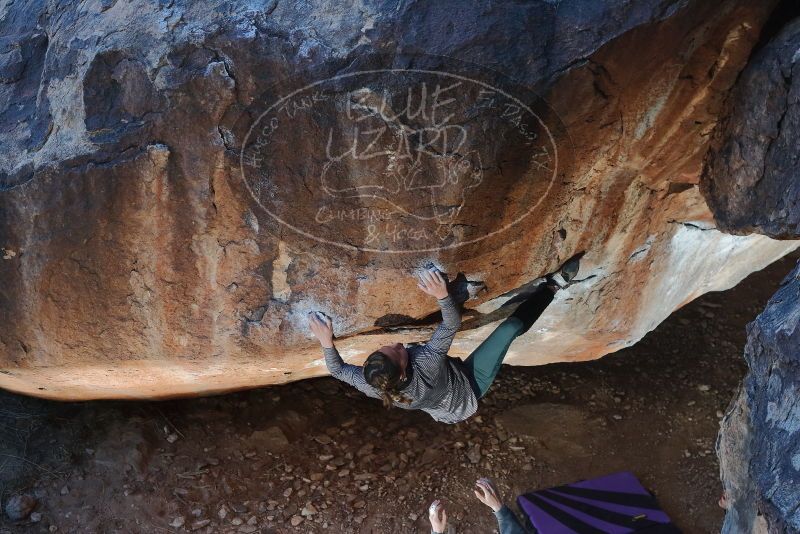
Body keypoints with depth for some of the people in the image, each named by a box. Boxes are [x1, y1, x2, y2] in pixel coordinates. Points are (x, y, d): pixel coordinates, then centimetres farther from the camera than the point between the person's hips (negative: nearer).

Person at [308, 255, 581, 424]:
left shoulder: (373, 387, -33)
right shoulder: (425, 367, -48)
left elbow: (338, 369, -15)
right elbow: (452, 325, -43)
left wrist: (326, 342, -25)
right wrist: (442, 295, -55)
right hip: (468, 388, -5)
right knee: (511, 326, -9)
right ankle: (551, 286, 10)